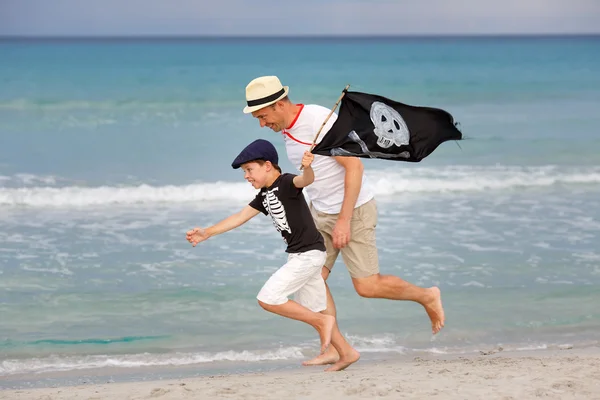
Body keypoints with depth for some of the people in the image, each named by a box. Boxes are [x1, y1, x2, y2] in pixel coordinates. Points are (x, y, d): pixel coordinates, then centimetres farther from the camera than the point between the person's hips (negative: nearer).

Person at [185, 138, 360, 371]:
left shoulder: (286, 183, -15)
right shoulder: (264, 195, 12)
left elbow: (306, 180, -36)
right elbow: (240, 217, 18)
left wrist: (308, 167, -59)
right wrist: (207, 233, 15)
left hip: (309, 254, -10)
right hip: (298, 255, 10)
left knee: (268, 298, -15)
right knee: (313, 311, 13)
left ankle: (322, 321, -9)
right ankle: (347, 353, 21)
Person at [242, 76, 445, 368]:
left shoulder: (320, 120, -23)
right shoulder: (287, 129, 4)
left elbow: (354, 166, -25)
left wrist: (344, 220, -27)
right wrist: (310, 216, 19)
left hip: (353, 211, -8)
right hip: (321, 213, 8)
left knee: (367, 285, -4)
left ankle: (427, 297, 18)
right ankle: (334, 349, 1)